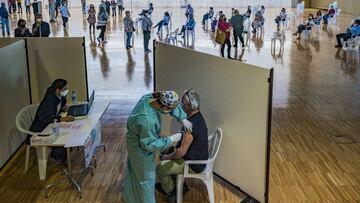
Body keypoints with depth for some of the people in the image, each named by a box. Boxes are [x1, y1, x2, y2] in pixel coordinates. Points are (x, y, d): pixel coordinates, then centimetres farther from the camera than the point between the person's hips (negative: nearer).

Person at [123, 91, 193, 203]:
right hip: (140, 148, -9)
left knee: (135, 170, 31)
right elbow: (149, 144, -29)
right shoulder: (147, 120, -43)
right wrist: (171, 139, -23)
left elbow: (173, 105, -3)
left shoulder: (150, 97, -20)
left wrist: (183, 119, -11)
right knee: (145, 176, 13)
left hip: (137, 140, 9)